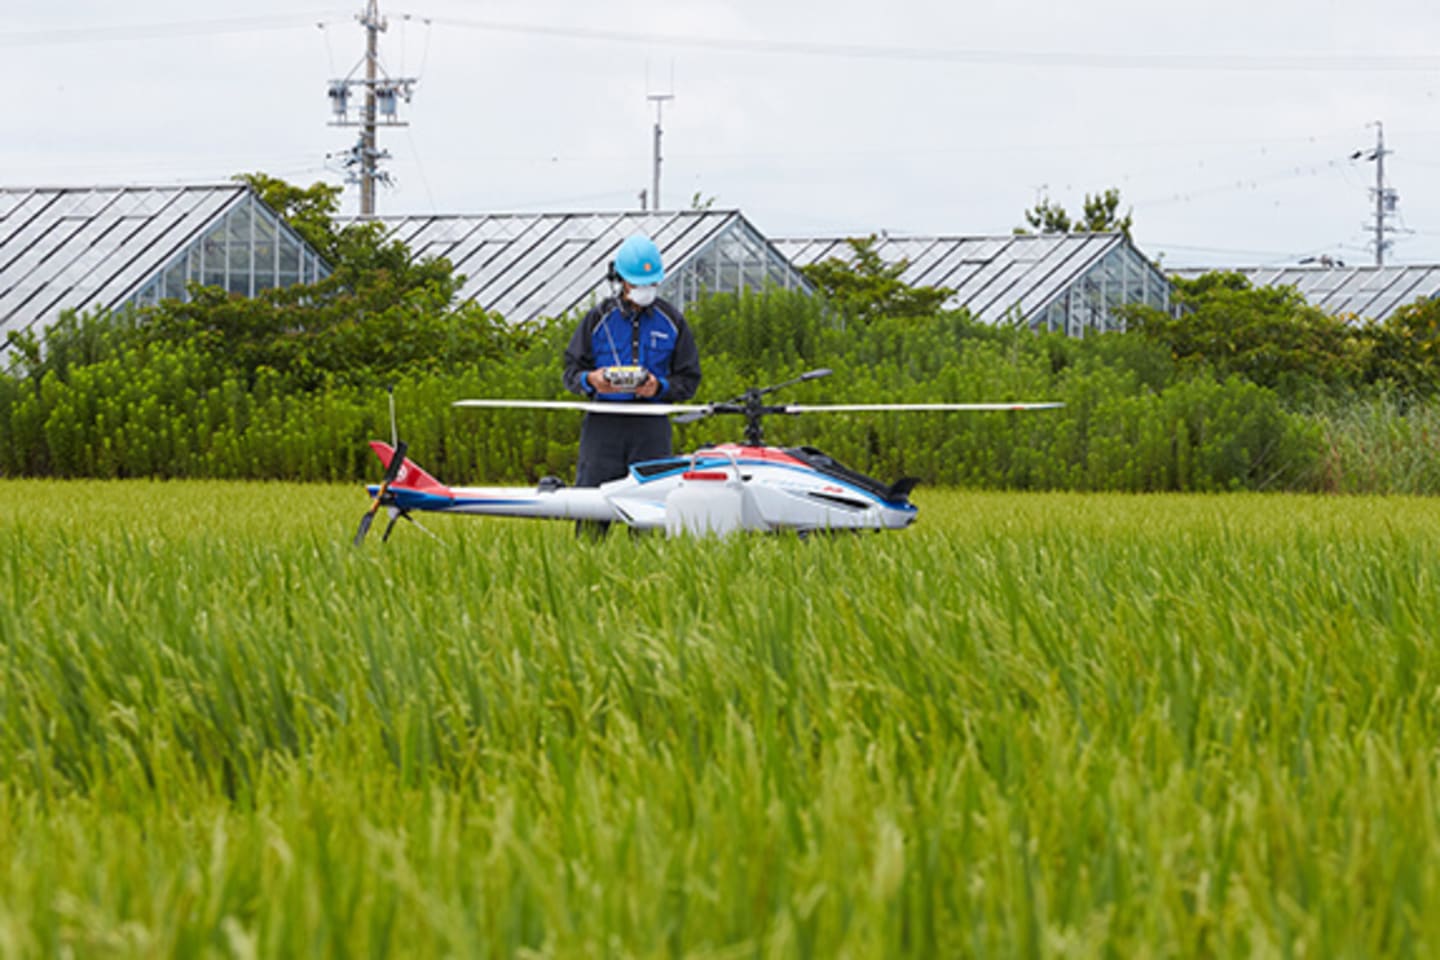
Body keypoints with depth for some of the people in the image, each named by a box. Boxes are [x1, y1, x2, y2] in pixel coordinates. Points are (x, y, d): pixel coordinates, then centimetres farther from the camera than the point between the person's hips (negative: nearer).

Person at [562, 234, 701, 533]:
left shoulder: (672, 321, 10)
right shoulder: (599, 318, 9)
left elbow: (689, 379, 10)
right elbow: (571, 370, 10)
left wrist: (659, 387, -10)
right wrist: (590, 380, -13)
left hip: (651, 426, 0)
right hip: (604, 421, 0)